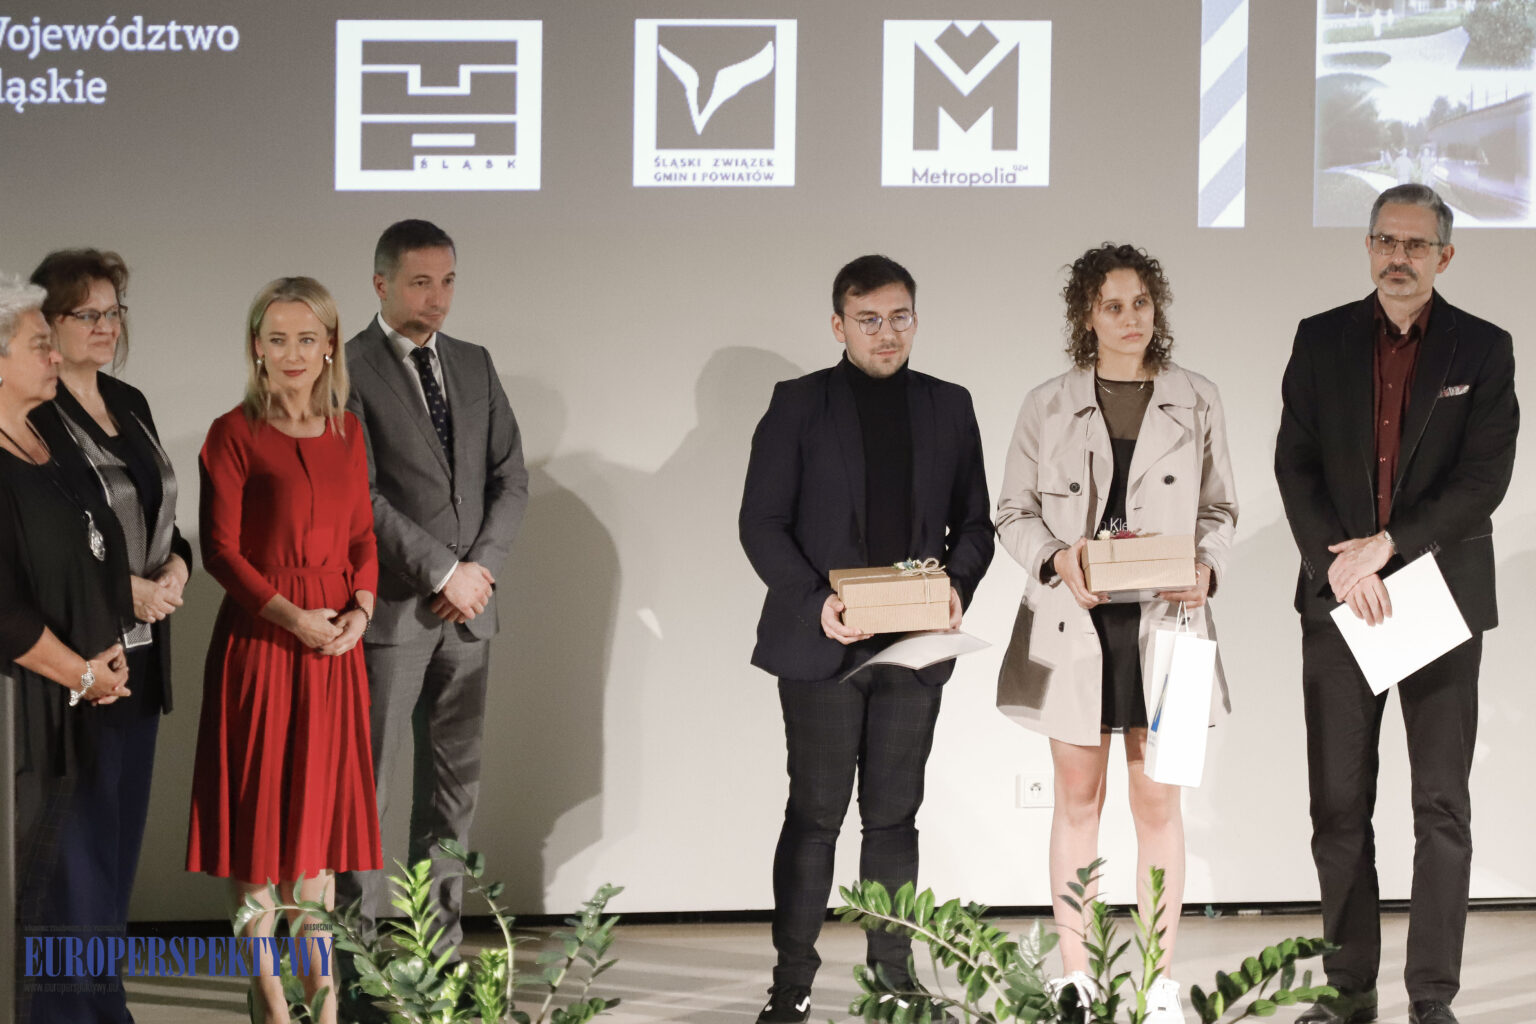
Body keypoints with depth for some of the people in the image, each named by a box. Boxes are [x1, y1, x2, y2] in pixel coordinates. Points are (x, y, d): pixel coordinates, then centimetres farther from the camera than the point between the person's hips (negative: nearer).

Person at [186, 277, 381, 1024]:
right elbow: (220, 548, -9)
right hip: (259, 636, -4)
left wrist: (361, 608, -6)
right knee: (258, 810, 1)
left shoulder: (347, 432, 9)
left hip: (335, 647, 5)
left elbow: (362, 537, 12)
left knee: (320, 811, 10)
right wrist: (291, 617, -18)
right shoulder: (233, 434, -5)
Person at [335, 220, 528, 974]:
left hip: (467, 608, 6)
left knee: (454, 785, 9)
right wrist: (442, 572, -14)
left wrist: (482, 565, -5)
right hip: (388, 609, -6)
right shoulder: (348, 369, -6)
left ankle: (440, 951, 16)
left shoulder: (473, 365, 12)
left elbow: (511, 477, 10)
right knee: (364, 784, 0)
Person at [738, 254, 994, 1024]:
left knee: (893, 815, 9)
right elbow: (761, 522, -3)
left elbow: (973, 520, 12)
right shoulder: (799, 405, 0)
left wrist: (959, 585, -8)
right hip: (822, 644, -3)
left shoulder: (949, 407, 10)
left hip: (914, 645, 3)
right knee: (815, 813, 1)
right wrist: (814, 601, -17)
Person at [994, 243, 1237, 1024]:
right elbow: (1013, 513, 6)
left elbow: (1220, 509, 11)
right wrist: (1057, 558, -14)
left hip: (1164, 621, 0)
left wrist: (1206, 565, -9)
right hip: (1073, 623, 0)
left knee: (1158, 803, 2)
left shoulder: (1197, 402, 6)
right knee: (1077, 800, 7)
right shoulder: (1047, 406, 3)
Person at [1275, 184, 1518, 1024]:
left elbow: (1485, 478, -6)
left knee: (1441, 805, 0)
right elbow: (1294, 464, 1)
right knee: (1339, 804, 5)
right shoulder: (1321, 341, 7)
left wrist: (1386, 544, -14)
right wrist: (1341, 564, -12)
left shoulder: (1483, 350, 2)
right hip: (1339, 597, 2)